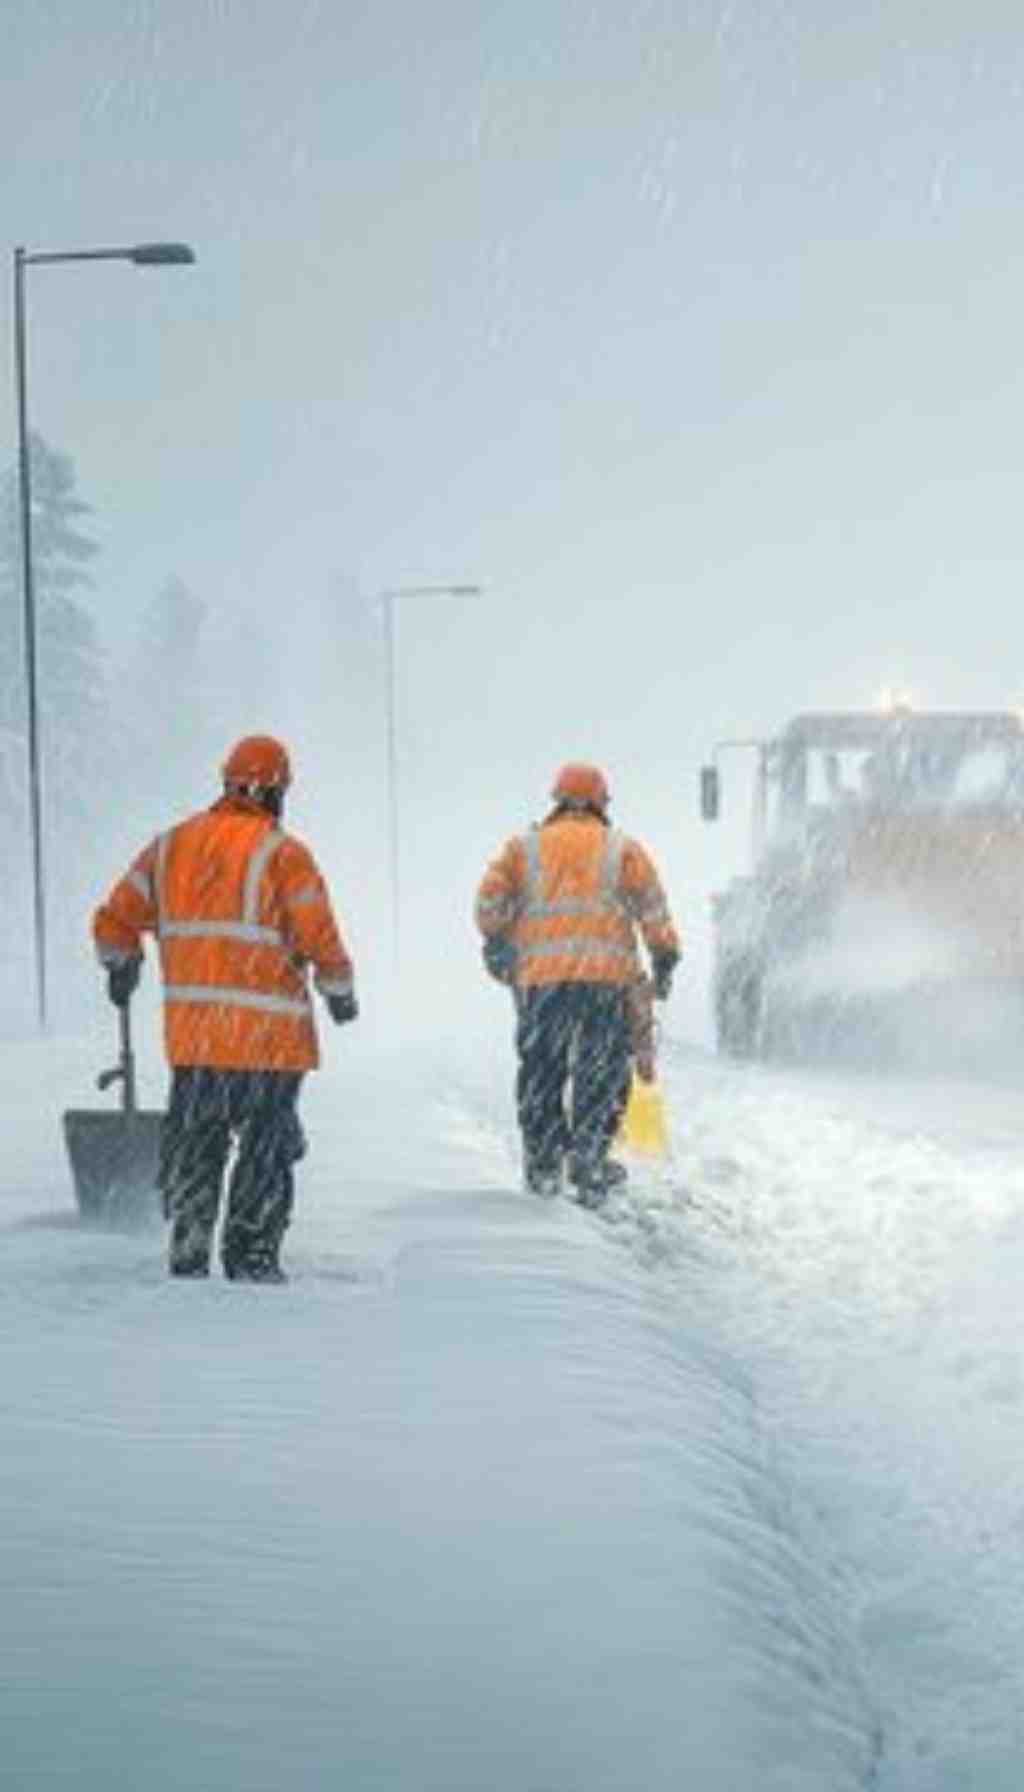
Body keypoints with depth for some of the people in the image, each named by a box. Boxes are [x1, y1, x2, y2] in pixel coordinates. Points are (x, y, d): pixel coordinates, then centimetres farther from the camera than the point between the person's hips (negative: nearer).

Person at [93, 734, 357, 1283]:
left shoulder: (171, 846, 7)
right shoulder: (283, 853, -8)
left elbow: (114, 920, 10)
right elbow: (320, 940, -9)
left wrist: (120, 969, 30)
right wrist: (341, 993, 9)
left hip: (191, 1034, 4)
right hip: (268, 1035, -4)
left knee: (193, 1145, 15)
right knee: (267, 1147, 8)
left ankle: (187, 1256, 13)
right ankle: (252, 1257, 9)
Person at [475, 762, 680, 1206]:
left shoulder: (524, 847, 12)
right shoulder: (623, 849, 10)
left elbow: (490, 898, 3)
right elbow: (652, 907, 2)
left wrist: (496, 941, 16)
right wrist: (665, 958, 7)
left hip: (539, 975, 1)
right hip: (607, 974, -1)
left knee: (541, 1071, 12)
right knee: (601, 1072, 4)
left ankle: (542, 1164, 13)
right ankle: (589, 1159, -6)